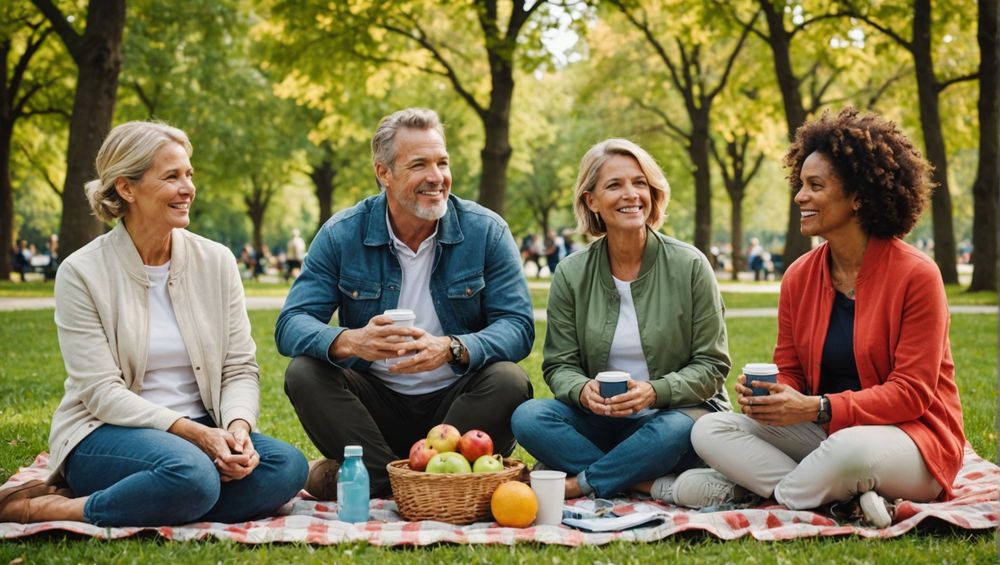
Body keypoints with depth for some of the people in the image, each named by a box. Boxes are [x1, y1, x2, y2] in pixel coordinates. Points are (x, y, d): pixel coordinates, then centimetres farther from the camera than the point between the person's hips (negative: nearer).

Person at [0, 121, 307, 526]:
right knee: (190, 474, -38)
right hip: (107, 432, -5)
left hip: (200, 429, 6)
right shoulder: (82, 272, -6)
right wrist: (195, 433, -24)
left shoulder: (216, 261, 5)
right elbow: (101, 391, -13)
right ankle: (46, 508, -15)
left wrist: (238, 427, -19)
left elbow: (240, 368, 3)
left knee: (287, 465, -25)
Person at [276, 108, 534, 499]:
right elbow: (291, 324, -10)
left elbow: (518, 326, -10)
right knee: (304, 373, -23)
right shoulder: (342, 234, -4)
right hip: (375, 404, 1)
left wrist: (452, 348, -31)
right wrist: (351, 341, -33)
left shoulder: (486, 232, -4)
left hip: (457, 402, 0)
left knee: (509, 382, -29)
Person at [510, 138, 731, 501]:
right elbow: (559, 365, 3)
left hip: (675, 409, -2)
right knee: (528, 417, -25)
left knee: (680, 429, -37)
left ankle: (577, 484, -20)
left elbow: (711, 365, -4)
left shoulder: (690, 266, -5)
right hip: (602, 423, 3)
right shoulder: (572, 274, 1)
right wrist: (583, 390, -21)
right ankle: (656, 486, -27)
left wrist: (655, 392, -23)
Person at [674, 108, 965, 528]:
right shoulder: (799, 277, 5)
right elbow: (790, 373, 10)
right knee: (710, 430, -14)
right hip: (823, 433, 6)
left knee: (851, 447, -42)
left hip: (909, 438, -6)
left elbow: (911, 392, -15)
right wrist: (766, 393, -16)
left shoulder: (915, 275, -12)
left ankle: (762, 487, -14)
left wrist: (817, 408, -26)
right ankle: (849, 496, -23)